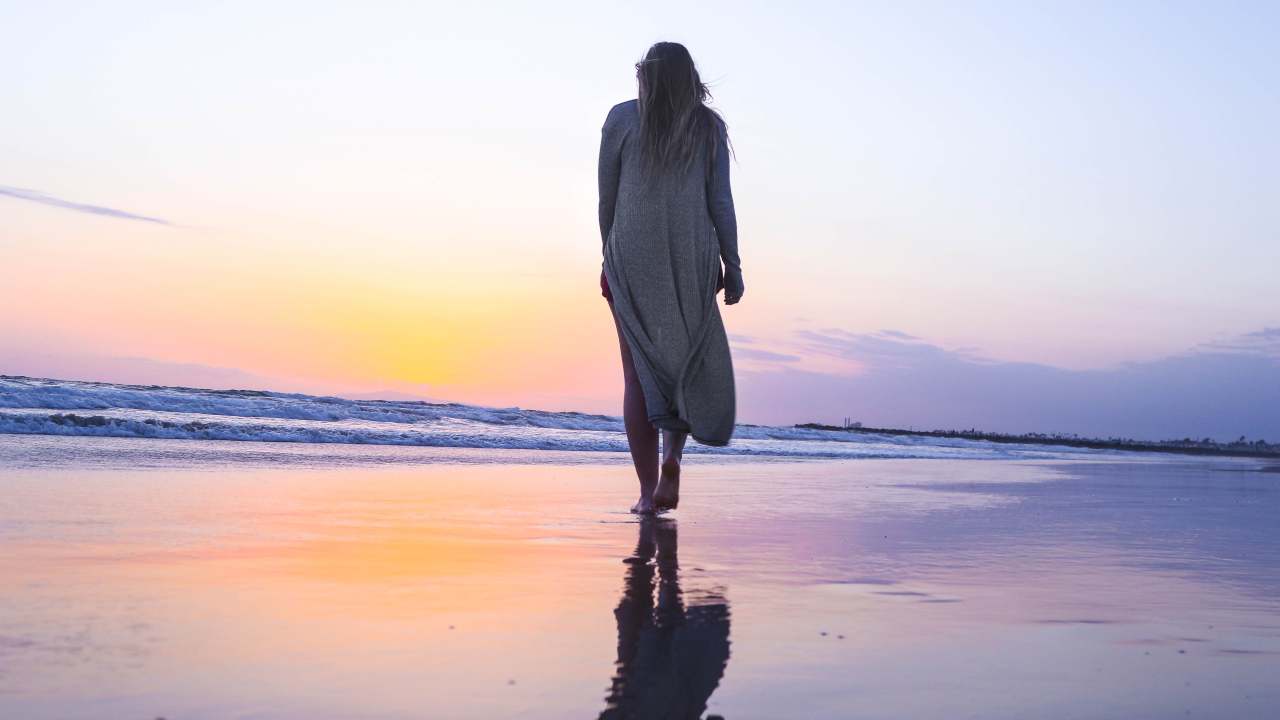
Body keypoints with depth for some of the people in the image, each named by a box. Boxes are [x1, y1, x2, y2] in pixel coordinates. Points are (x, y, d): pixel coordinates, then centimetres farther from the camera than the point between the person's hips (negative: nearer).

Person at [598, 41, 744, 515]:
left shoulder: (622, 118, 6)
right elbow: (720, 201, 2)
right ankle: (672, 456, -12)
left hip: (631, 256, 0)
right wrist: (731, 267, 5)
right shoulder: (709, 125, 7)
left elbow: (606, 197, 6)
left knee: (639, 371, 4)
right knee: (690, 364, 13)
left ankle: (648, 491, 0)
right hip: (691, 258, 0)